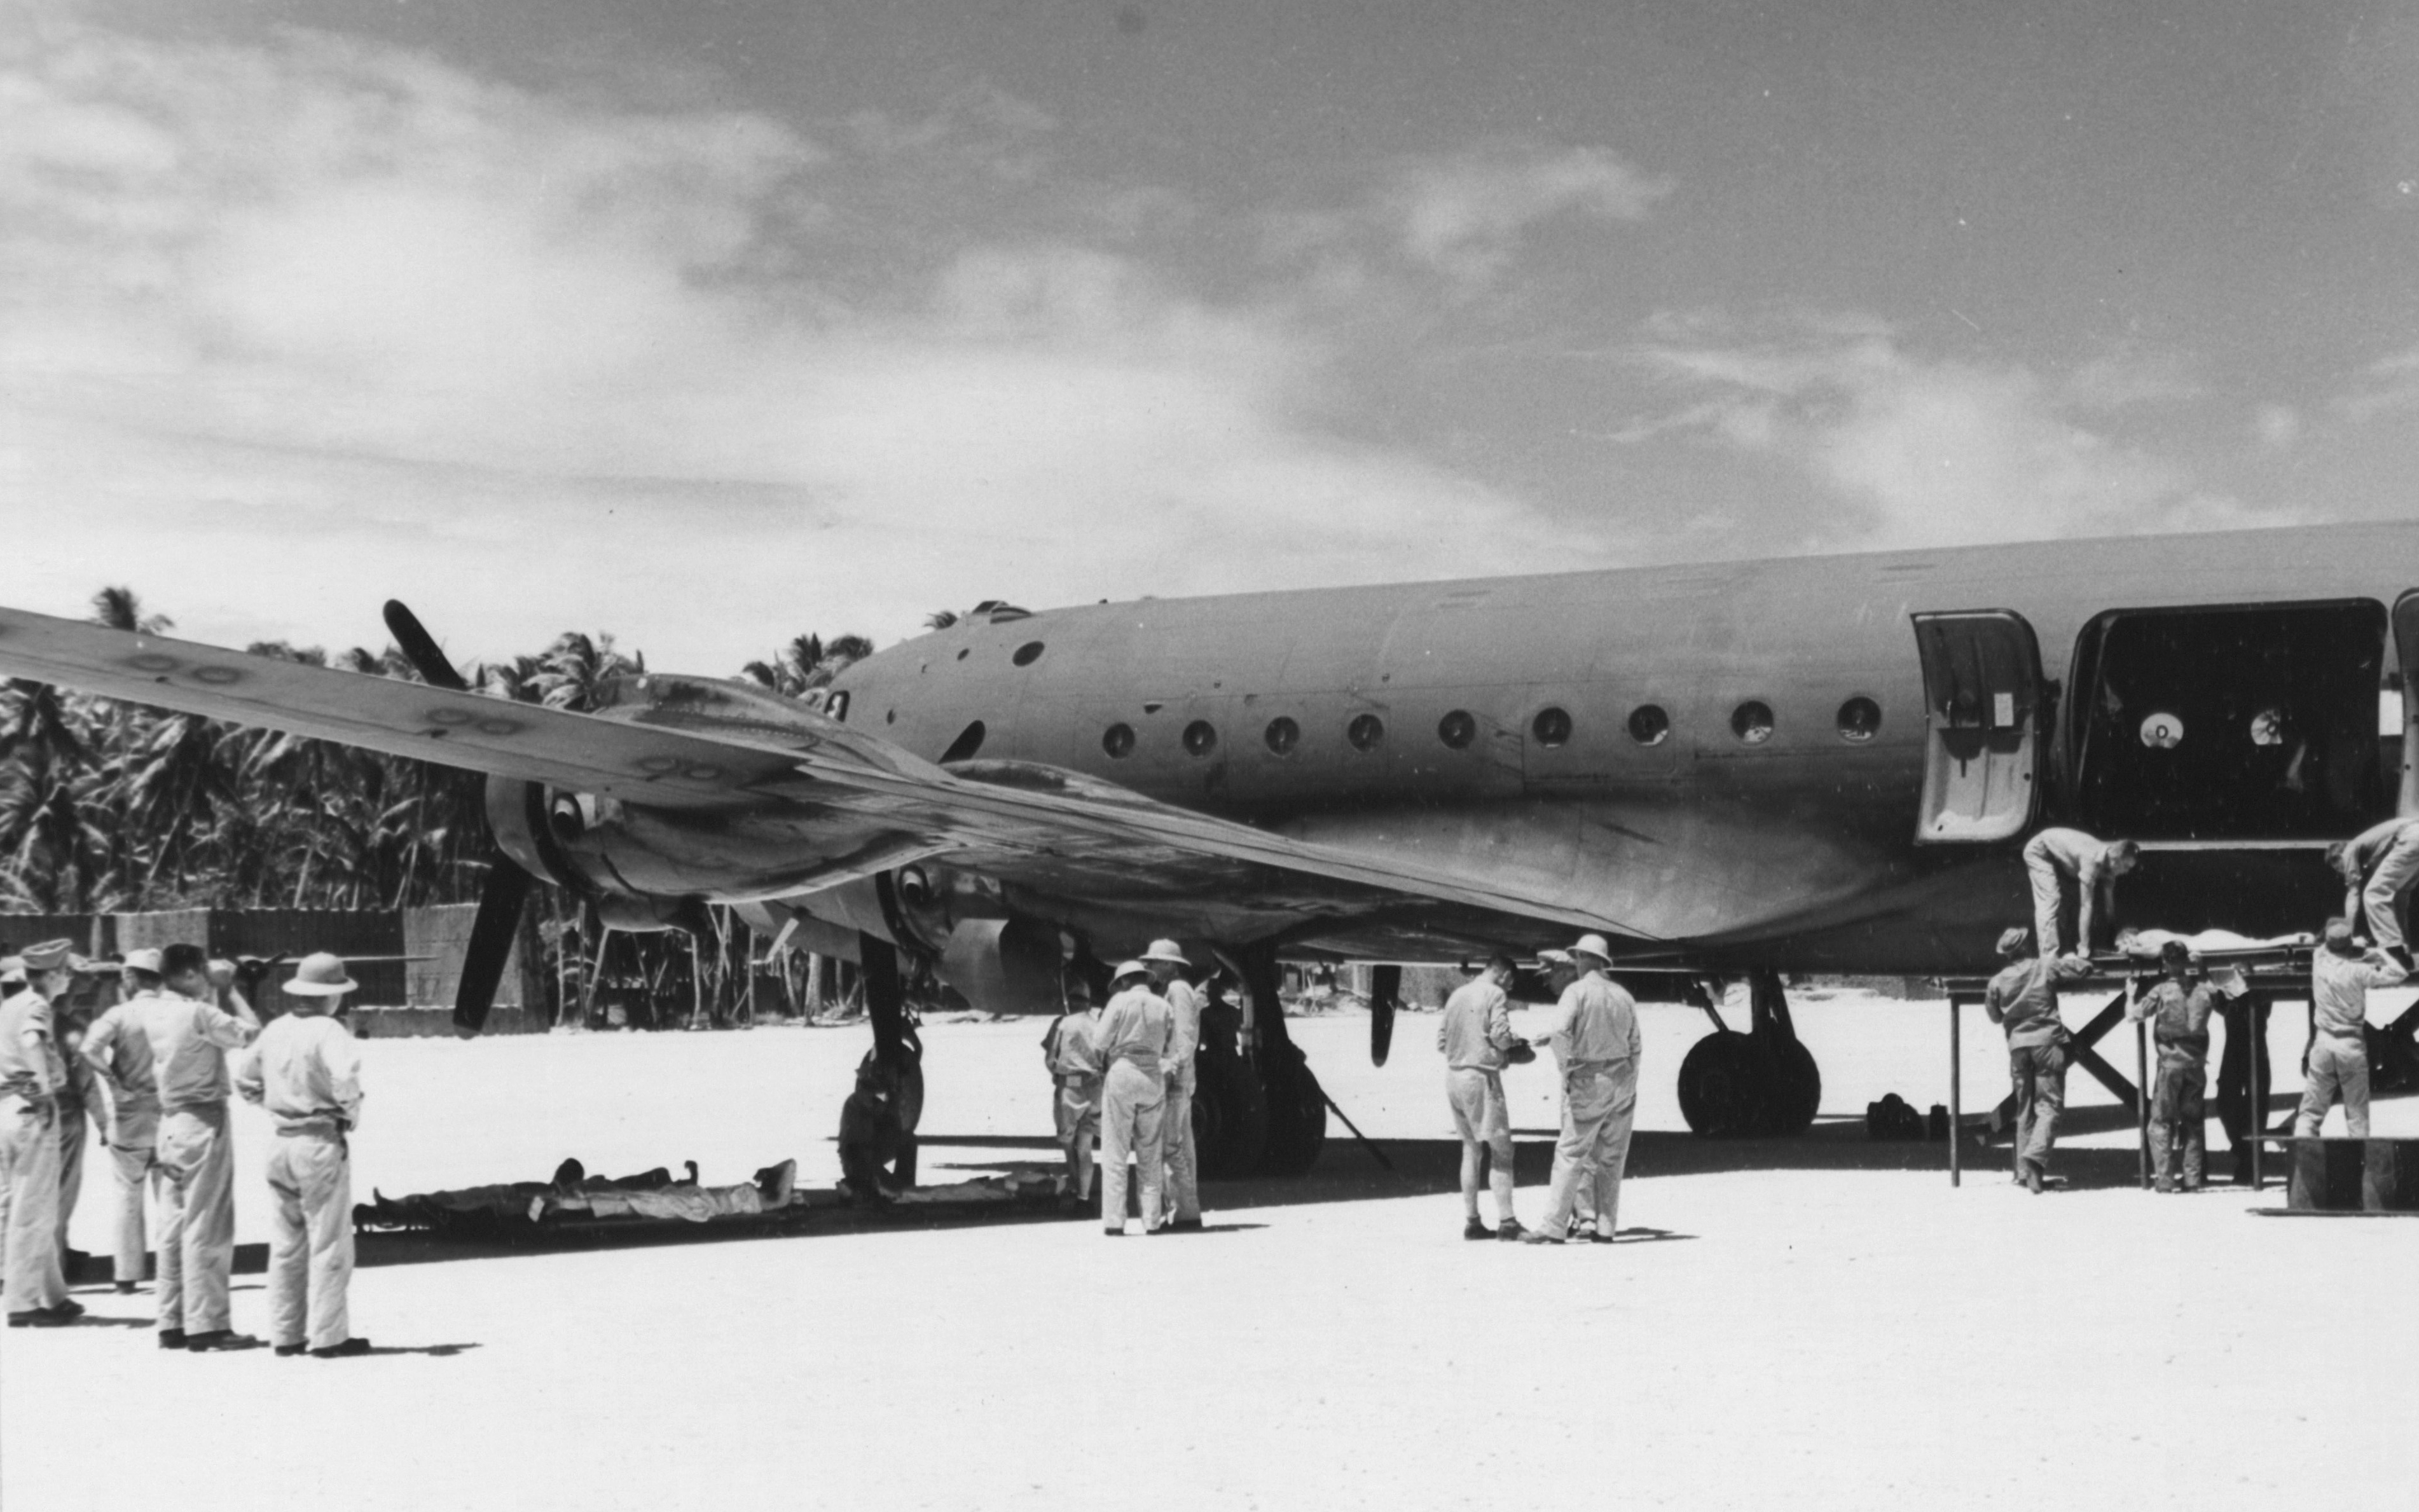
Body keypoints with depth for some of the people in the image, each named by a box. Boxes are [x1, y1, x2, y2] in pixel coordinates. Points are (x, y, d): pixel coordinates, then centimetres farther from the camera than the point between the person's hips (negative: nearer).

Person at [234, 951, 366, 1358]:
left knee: (285, 1246, 14)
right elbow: (346, 1076, -31)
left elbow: (246, 1081, 18)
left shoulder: (275, 1030, 8)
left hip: (282, 1143, 7)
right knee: (329, 1245, 2)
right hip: (321, 1143, -7)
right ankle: (327, 1336, 4)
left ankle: (285, 1335, 19)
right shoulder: (328, 1031, -14)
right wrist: (350, 1113, -15)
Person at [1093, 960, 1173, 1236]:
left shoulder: (1121, 1001, -4)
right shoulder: (1164, 1007, 7)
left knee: (1115, 1153, 0)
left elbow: (1101, 1040, -6)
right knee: (1149, 1155, 11)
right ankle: (1152, 1220, 8)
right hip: (1154, 1079, 4)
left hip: (1122, 1072, -4)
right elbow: (1171, 1048, 7)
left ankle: (1114, 1221, -5)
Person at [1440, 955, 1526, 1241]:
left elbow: (1442, 1041, 15)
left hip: (1454, 1075, 7)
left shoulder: (1457, 995, 14)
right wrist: (1515, 1040, 4)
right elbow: (1501, 1036, -16)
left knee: (1471, 1149, 13)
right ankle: (1506, 1222, -7)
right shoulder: (1494, 994, -7)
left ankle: (1471, 1221, 12)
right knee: (1500, 1150, -3)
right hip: (1481, 1077, -7)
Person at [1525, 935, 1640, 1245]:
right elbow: (1634, 1047, 15)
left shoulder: (1578, 991, -8)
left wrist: (1567, 1069, -11)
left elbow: (1561, 1032, -23)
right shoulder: (1624, 997, 11)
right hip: (1622, 1079, 6)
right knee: (1610, 1158, 10)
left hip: (1589, 1080, -5)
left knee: (1570, 1155, -3)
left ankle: (1554, 1227, -5)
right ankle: (1605, 1227, 10)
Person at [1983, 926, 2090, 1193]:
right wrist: (2061, 958, 19)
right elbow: (2084, 968, 3)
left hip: (2018, 1046, 3)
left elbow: (1994, 1017, 15)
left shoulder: (1997, 982, 1)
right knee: (2048, 1106, -4)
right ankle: (2035, 1155, -27)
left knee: (2025, 1110, 11)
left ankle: (2024, 1170, 9)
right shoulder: (2045, 967, -4)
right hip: (2047, 1042, -3)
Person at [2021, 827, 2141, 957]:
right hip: (2040, 851, -9)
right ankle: (2049, 958, -23)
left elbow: (2109, 902, -6)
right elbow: (2086, 906, -36)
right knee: (2051, 900, -20)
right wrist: (2084, 947, -34)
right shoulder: (2092, 860, -38)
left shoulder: (2109, 861, -13)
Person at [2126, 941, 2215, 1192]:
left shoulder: (2161, 992, -10)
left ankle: (2165, 1180, -3)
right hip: (2197, 1063, 3)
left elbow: (2132, 1016, -7)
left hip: (2171, 1064, -3)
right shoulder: (2204, 990, 0)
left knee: (2161, 1123, 4)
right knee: (2193, 1123, 13)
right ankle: (2192, 1179, 11)